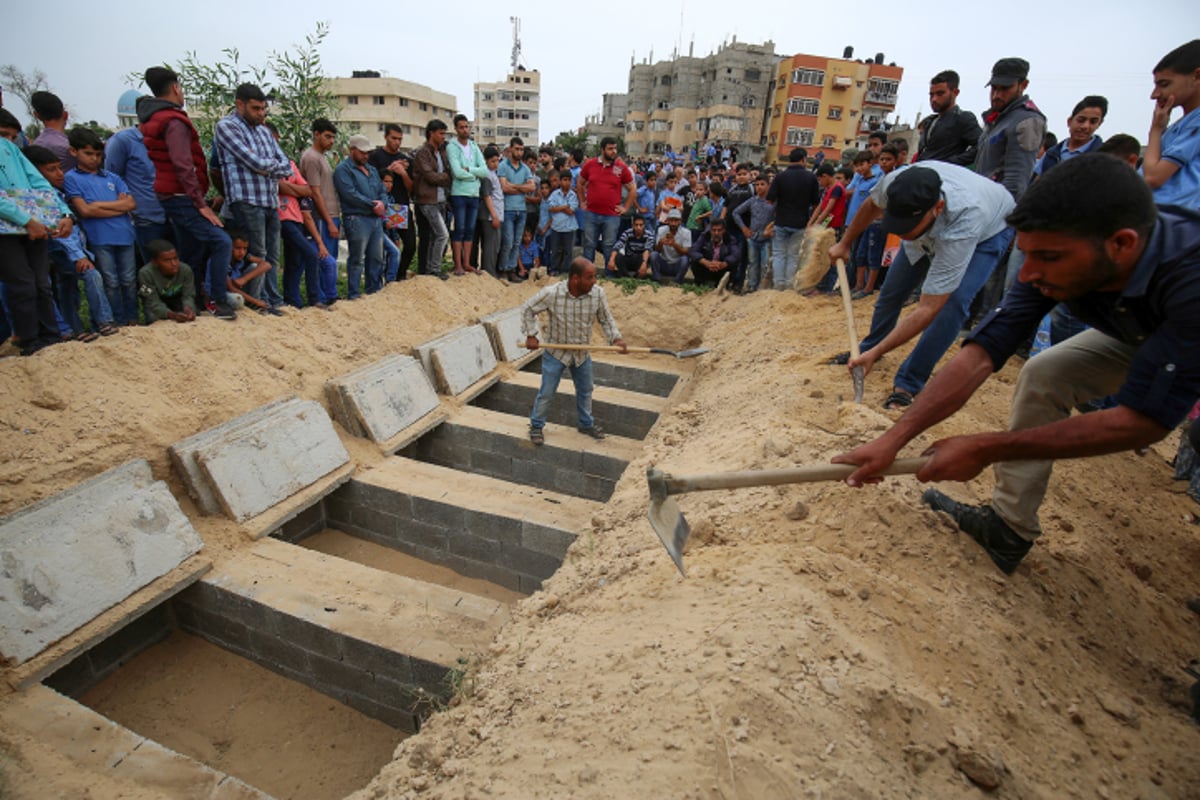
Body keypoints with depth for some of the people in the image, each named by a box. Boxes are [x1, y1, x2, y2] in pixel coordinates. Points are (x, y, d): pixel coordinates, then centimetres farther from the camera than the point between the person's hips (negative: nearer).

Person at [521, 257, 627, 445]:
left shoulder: (598, 294, -16)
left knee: (585, 391, 19)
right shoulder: (552, 293, -24)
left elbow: (606, 319, -2)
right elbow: (528, 309, -9)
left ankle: (587, 424, 42)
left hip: (582, 353, 4)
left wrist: (616, 338, -16)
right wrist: (531, 335, -14)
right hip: (556, 351, -3)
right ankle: (536, 426, 29)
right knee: (546, 393, 6)